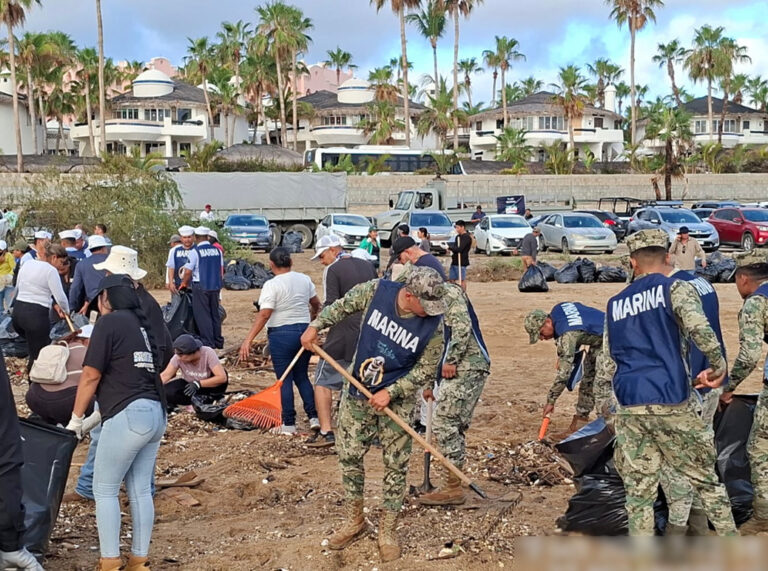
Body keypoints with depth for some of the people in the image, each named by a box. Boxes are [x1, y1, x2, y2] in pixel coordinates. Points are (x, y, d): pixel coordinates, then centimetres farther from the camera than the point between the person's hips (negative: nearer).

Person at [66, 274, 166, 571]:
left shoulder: (109, 322, -4)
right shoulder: (142, 323, 17)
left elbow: (91, 375, -7)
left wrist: (76, 419, 3)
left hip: (129, 415, -8)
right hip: (155, 413, 8)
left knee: (105, 490, 3)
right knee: (140, 490, 12)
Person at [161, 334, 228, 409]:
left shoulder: (208, 353, -29)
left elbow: (222, 377, -36)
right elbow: (165, 375, -18)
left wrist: (198, 384, -39)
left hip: (208, 386, -3)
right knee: (167, 393, -24)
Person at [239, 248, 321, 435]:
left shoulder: (272, 285, -14)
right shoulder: (304, 280, 5)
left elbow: (264, 315, -20)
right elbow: (316, 304, 17)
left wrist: (248, 340, -19)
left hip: (281, 334, -6)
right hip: (304, 331, 6)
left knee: (285, 380, 2)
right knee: (302, 377, 17)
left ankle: (289, 424, 5)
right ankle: (314, 417, 12)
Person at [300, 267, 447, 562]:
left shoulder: (433, 325, -21)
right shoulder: (376, 291, -17)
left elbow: (425, 371, -12)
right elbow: (343, 306, 3)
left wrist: (390, 392, -19)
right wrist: (315, 326, -1)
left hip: (397, 400, -2)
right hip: (357, 392, 2)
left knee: (395, 464, 4)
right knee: (349, 456, 10)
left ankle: (387, 531, 20)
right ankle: (354, 521, 28)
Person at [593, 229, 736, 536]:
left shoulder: (615, 303, 16)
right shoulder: (676, 288, 1)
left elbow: (605, 364, 15)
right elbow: (699, 328, -18)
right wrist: (719, 366, -4)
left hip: (628, 408, 4)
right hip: (670, 402, -3)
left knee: (638, 492, 7)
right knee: (705, 479, 11)